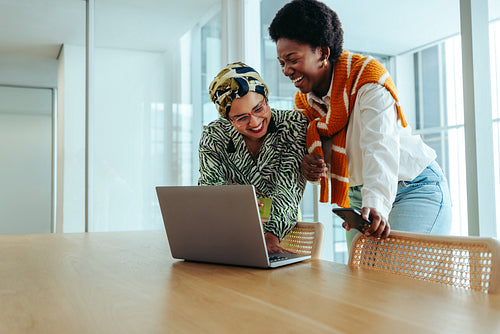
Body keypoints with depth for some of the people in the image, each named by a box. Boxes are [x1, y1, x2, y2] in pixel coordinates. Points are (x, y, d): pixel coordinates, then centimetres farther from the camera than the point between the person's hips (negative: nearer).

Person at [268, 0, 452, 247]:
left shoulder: (368, 79, -21)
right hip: (358, 196, 6)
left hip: (415, 189, -6)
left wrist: (375, 204, -50)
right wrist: (307, 164, -20)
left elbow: (380, 147, -34)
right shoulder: (304, 101, 1)